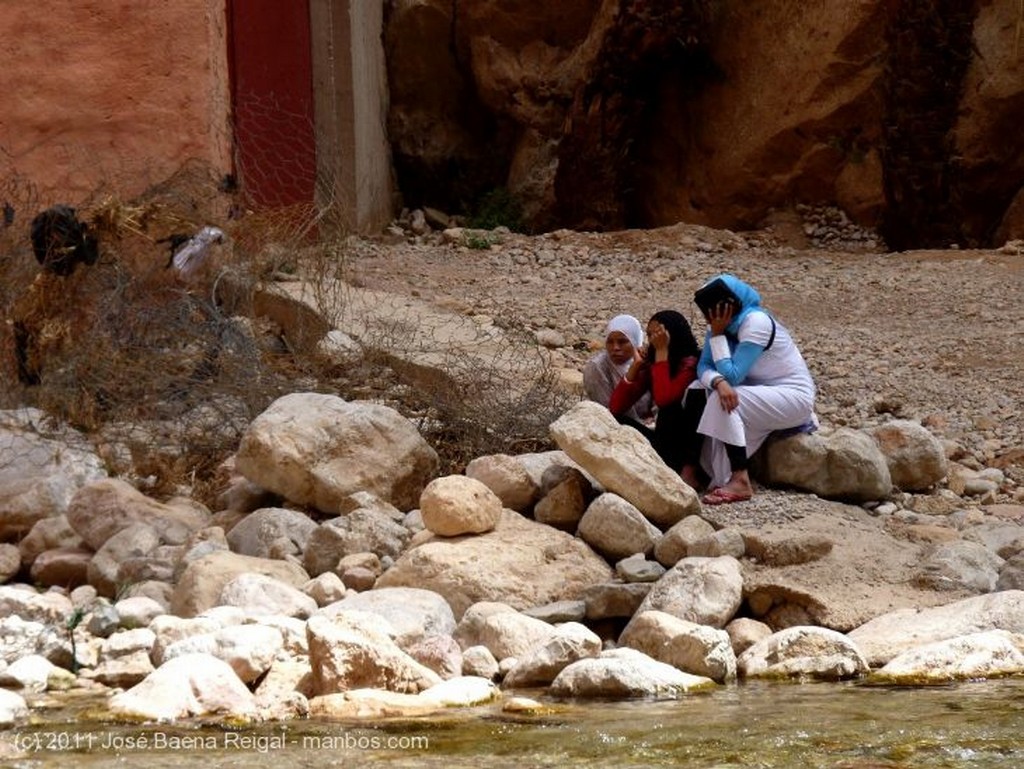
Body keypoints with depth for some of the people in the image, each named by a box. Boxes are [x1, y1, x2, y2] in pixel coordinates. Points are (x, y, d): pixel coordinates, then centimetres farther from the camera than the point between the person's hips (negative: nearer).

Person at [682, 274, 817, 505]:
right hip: (760, 390, 8)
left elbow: (732, 375, -26)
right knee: (698, 390, -9)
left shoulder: (756, 323, -24)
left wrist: (717, 334, -22)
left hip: (794, 396, -8)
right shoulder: (723, 323, 0)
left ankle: (740, 483, -29)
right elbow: (703, 366, -9)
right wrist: (718, 382, -31)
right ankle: (689, 468, -10)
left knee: (722, 402, -29)